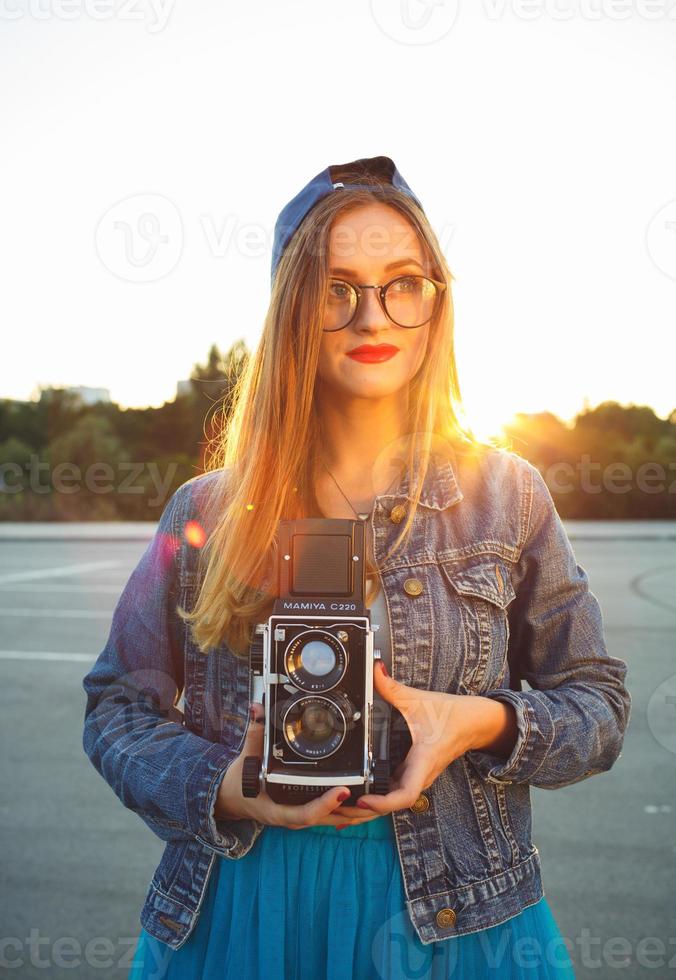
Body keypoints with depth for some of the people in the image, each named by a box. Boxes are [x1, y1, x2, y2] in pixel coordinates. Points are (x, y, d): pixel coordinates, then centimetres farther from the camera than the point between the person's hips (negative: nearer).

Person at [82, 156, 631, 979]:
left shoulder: (505, 495, -3)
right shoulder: (208, 510, -2)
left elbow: (598, 703, 2)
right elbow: (117, 705, 4)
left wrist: (485, 724, -17)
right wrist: (219, 787, -14)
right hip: (238, 911, 1)